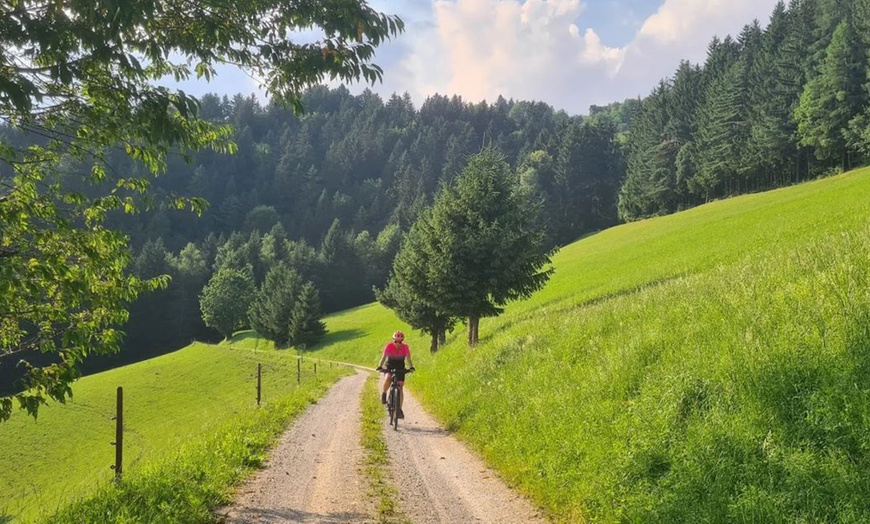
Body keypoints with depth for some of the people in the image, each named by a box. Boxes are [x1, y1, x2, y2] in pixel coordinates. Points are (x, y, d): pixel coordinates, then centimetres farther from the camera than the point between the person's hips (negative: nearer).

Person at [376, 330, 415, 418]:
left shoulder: (405, 347, -18)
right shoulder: (389, 346, -20)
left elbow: (408, 359, -22)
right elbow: (383, 357, -24)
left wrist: (411, 367, -42)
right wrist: (380, 367, -42)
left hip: (400, 368, 1)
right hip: (389, 367, -1)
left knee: (400, 388, -6)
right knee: (388, 379, -33)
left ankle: (399, 409, 2)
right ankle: (384, 394, -5)